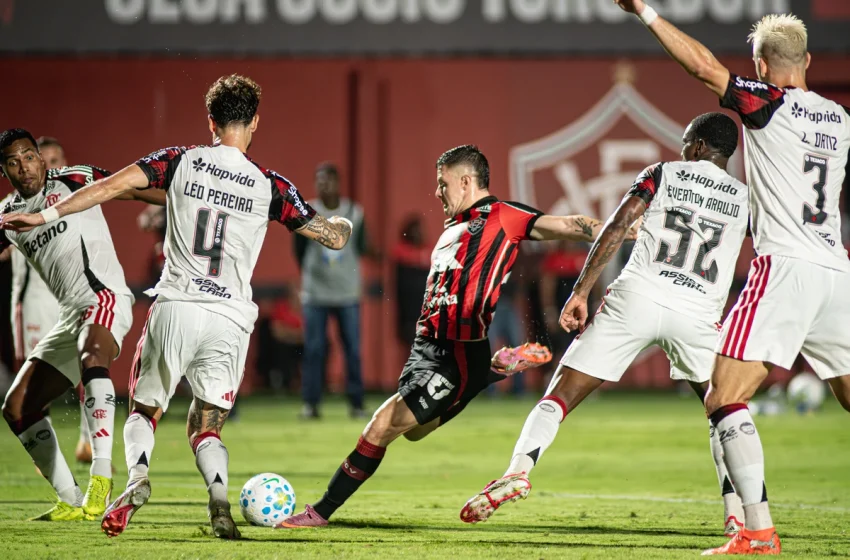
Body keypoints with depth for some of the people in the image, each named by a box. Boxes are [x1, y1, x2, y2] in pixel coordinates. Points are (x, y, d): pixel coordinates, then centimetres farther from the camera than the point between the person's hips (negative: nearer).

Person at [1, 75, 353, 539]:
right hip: (230, 319, 1)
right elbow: (335, 237, 8)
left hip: (175, 306, -1)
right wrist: (343, 224, 32)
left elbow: (113, 185, -5)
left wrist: (47, 215, 1)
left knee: (144, 410, 17)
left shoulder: (181, 162, 3)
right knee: (206, 427, 14)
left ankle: (137, 477, -14)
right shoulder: (271, 187, 4)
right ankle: (220, 502, -15)